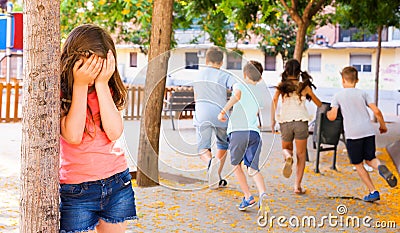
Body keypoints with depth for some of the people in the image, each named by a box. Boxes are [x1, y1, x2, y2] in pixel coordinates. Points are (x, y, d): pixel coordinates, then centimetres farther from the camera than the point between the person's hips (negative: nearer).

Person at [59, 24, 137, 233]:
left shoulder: (108, 89, 4)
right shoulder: (59, 92, -7)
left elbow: (114, 132, -11)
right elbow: (73, 136, -20)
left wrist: (101, 84, -14)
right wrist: (80, 85, -18)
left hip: (117, 184, 4)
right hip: (77, 190, -3)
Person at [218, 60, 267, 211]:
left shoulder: (240, 85, 7)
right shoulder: (261, 91, 20)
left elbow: (237, 95, -17)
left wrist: (223, 111, -17)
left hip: (238, 131, -3)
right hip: (255, 132, 3)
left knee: (236, 165, 16)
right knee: (253, 169, 5)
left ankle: (248, 197, 10)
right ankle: (263, 194, -21)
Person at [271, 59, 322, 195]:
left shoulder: (282, 86, 6)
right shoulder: (304, 86, 7)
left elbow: (274, 100, -10)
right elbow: (318, 103, 17)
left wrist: (272, 120, -9)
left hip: (285, 122, 1)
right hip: (301, 121, -1)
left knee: (286, 148, 22)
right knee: (301, 155, 8)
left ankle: (288, 157, -16)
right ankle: (297, 186, 2)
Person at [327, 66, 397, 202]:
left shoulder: (338, 96, 5)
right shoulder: (362, 93, 11)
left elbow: (332, 116, -2)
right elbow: (376, 111, 3)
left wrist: (328, 113, 21)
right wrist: (382, 125, 18)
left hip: (353, 134, -3)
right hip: (368, 131, 3)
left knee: (358, 164, 11)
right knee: (369, 159, 18)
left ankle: (373, 191, 4)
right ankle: (380, 167, -18)